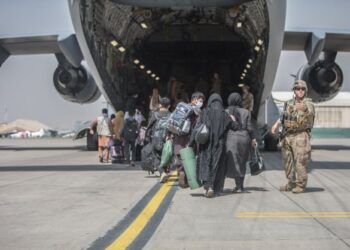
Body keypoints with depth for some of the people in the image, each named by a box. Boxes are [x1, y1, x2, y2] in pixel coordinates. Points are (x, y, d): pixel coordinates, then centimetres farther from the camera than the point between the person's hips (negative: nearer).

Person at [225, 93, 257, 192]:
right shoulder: (246, 112, 5)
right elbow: (249, 127, 3)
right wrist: (253, 139, 11)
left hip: (231, 137, -2)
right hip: (244, 137, 2)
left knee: (234, 162, -1)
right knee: (242, 163, 13)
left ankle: (239, 186, -10)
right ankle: (240, 185, 17)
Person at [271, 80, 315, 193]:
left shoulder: (308, 103, -6)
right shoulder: (289, 103, 11)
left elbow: (310, 114, -26)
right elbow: (283, 115, 23)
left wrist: (304, 109, -45)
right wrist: (276, 124, 8)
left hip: (300, 136, -6)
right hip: (287, 136, 6)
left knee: (300, 161, -8)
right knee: (287, 161, 12)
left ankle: (301, 185, 1)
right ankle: (291, 183, 24)